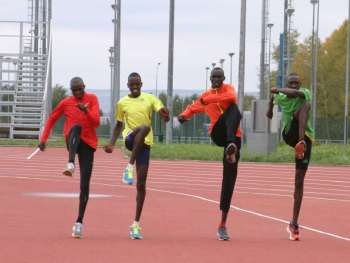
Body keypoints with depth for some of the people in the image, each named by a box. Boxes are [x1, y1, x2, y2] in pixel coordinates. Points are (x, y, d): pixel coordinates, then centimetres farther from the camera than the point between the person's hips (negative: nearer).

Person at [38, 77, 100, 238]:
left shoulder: (92, 99, 2)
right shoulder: (66, 103, 5)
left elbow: (96, 123, -8)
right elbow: (52, 119, 16)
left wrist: (86, 111, -25)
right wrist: (44, 138, 7)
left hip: (88, 143, 1)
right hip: (72, 141, -1)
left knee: (84, 185, -6)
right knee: (76, 127, -38)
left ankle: (79, 222, 1)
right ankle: (70, 164, -61)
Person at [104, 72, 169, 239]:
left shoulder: (150, 99, 7)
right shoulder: (122, 103, 9)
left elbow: (164, 117, -2)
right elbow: (119, 125, 19)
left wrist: (165, 115, -27)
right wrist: (112, 143, 7)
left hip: (145, 144, 1)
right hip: (130, 139, -1)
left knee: (141, 185, -2)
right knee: (144, 127, -37)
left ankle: (136, 224, 4)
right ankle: (129, 167, -35)